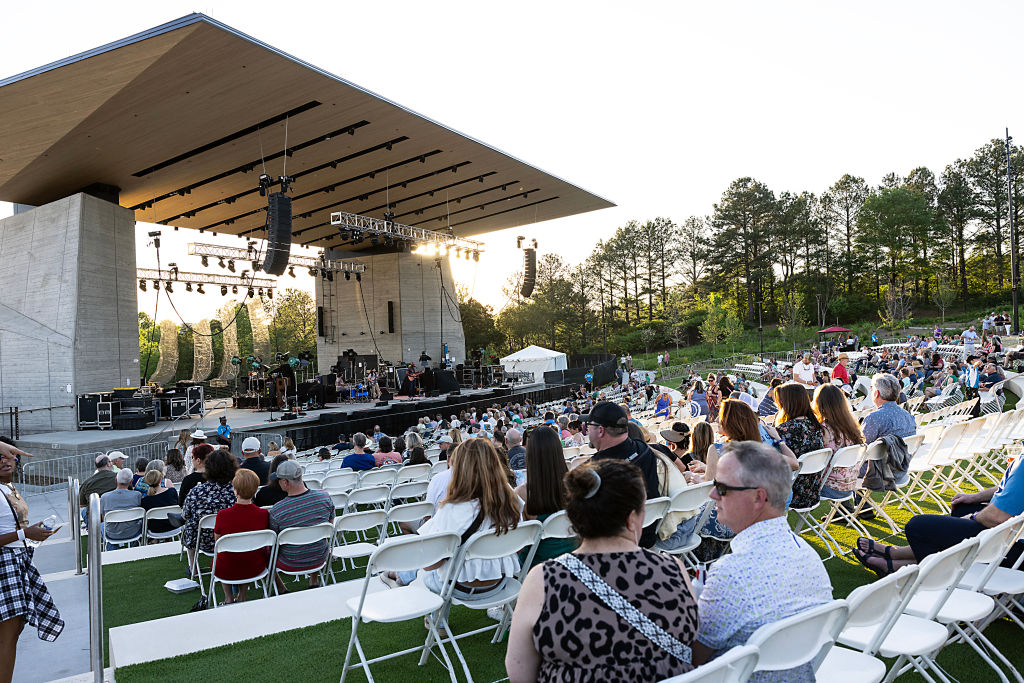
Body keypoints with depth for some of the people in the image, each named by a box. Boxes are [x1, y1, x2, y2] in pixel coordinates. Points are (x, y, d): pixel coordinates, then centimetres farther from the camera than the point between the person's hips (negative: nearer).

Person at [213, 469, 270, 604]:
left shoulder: (223, 515, -22)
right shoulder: (263, 514, -17)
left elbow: (217, 541, -3)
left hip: (226, 570, -1)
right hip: (255, 568, 1)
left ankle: (229, 598, 32)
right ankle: (241, 597, 34)